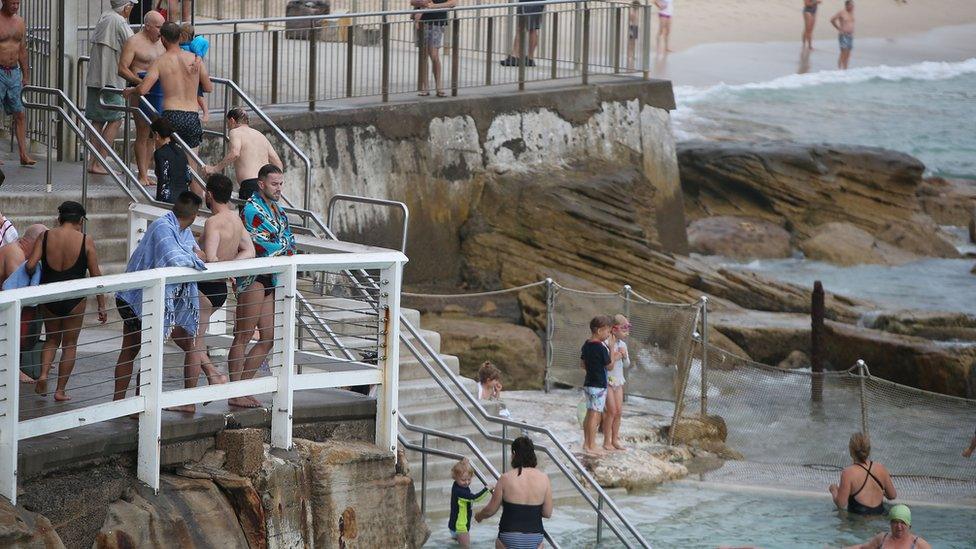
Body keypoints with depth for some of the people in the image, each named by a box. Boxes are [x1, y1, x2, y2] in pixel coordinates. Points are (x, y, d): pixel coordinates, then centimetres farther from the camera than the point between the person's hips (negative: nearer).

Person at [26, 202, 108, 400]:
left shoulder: (45, 237, -3)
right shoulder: (86, 241, -7)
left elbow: (30, 265, -10)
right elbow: (96, 275, -5)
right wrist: (101, 306, 1)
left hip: (49, 297, 2)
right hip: (74, 299, -2)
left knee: (52, 339, 22)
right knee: (70, 344, 13)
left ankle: (43, 375, 0)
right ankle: (61, 390, 13)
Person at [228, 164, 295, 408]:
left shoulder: (278, 210, 18)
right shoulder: (252, 209, -11)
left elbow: (290, 245, 13)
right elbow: (263, 246, -18)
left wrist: (275, 246, -6)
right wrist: (284, 244, -3)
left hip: (271, 279, 9)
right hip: (253, 278, -9)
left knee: (268, 338, 10)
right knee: (243, 336, -7)